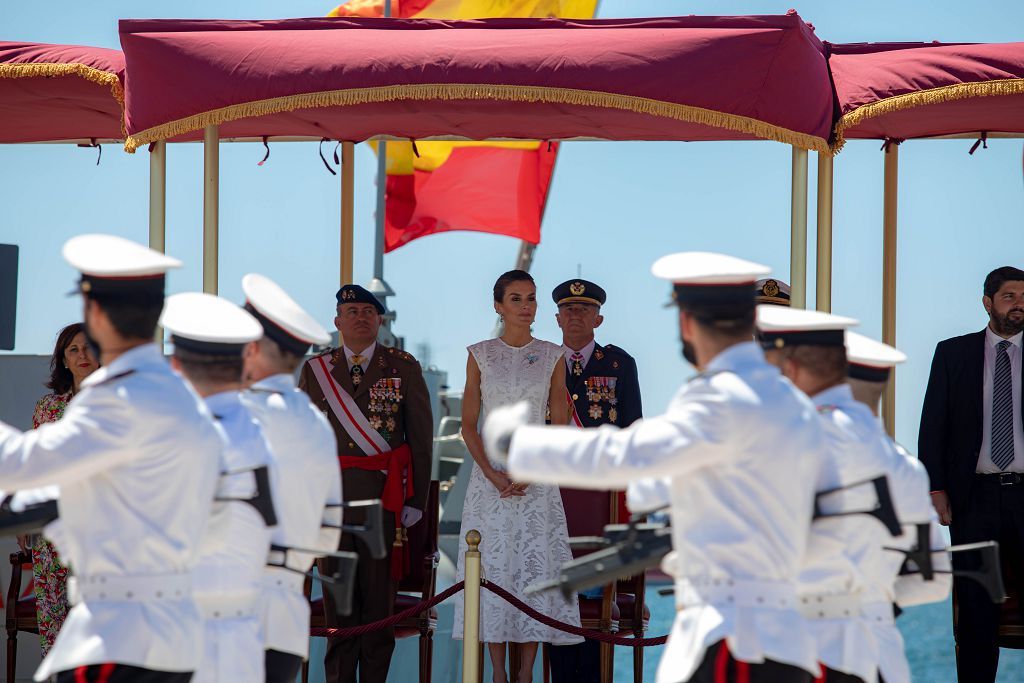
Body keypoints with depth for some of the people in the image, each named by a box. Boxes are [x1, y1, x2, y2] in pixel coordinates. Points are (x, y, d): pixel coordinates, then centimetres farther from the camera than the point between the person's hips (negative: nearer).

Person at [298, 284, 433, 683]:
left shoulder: (404, 368, 6)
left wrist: (415, 500, -1)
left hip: (385, 495, -1)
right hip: (330, 496, 1)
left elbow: (421, 437, 5)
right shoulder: (315, 370, 11)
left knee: (379, 593, -1)